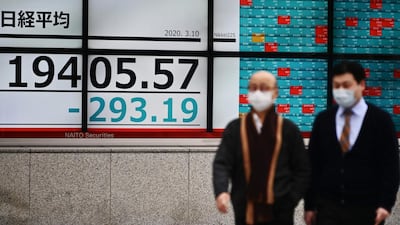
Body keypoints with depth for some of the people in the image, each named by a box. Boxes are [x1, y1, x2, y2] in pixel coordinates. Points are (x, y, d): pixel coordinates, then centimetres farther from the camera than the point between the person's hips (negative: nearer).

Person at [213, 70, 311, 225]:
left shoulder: (288, 129, 1)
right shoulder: (235, 128, 3)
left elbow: (303, 170, 4)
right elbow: (222, 163, -5)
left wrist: (291, 199, -7)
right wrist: (221, 191, -24)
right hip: (245, 212, 1)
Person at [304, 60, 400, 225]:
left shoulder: (381, 120, -1)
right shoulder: (322, 120, 6)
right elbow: (313, 165, 8)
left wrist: (385, 204, -12)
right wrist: (309, 205, 5)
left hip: (366, 210, -2)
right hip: (328, 207, 2)